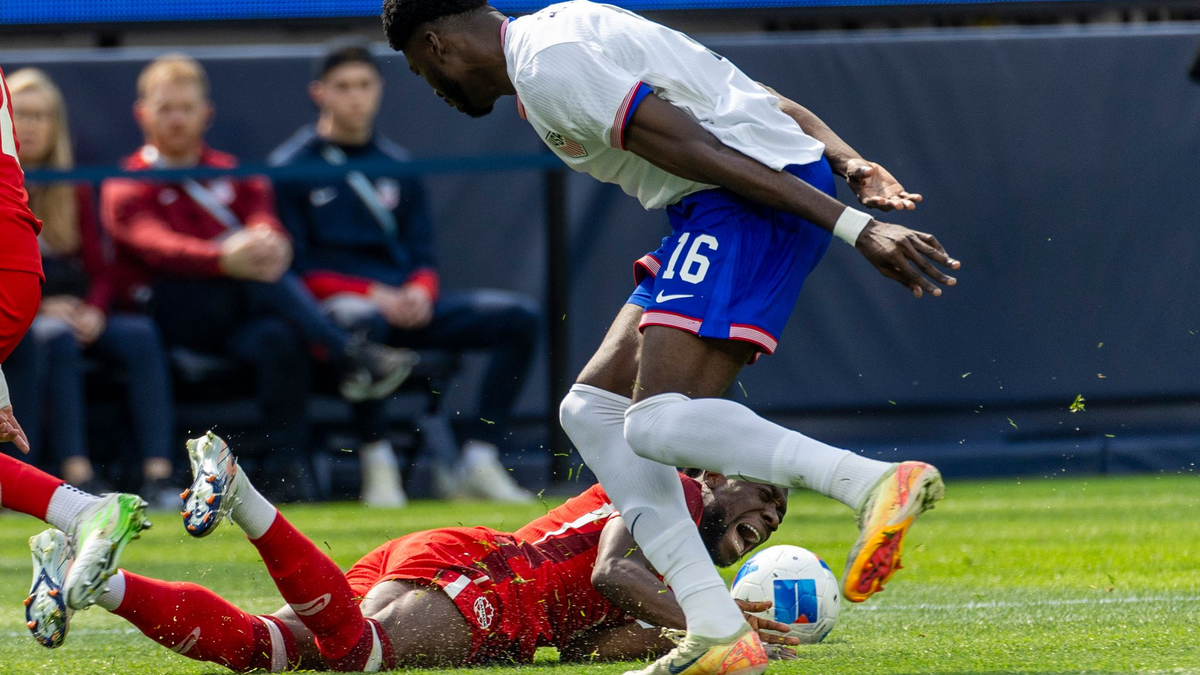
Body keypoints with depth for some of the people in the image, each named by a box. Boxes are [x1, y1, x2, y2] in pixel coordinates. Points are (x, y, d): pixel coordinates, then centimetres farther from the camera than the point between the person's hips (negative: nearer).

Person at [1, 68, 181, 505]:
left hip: (76, 316, 4)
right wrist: (40, 307, -17)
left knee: (140, 335, -25)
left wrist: (93, 312, -7)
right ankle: (76, 474, -47)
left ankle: (158, 473, -37)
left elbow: (99, 268, 15)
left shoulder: (73, 191, 17)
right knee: (57, 340, -37)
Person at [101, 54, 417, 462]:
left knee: (276, 339, -35)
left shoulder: (231, 173, 23)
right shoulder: (127, 187, 8)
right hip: (169, 312, -3)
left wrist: (268, 239, -29)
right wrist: (223, 259, -38)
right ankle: (351, 357, -42)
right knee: (260, 273, -33)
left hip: (236, 321, 3)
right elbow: (154, 245, -15)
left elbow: (262, 215, 1)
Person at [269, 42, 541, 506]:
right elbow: (298, 270, -6)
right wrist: (374, 296, -18)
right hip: (337, 303, -6)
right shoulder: (291, 168, 1)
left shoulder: (395, 165, 19)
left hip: (408, 305, 6)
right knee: (362, 320, -44)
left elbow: (423, 254, 16)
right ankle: (377, 463, -31)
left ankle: (479, 460, -17)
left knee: (519, 316, -13)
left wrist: (420, 291, -8)